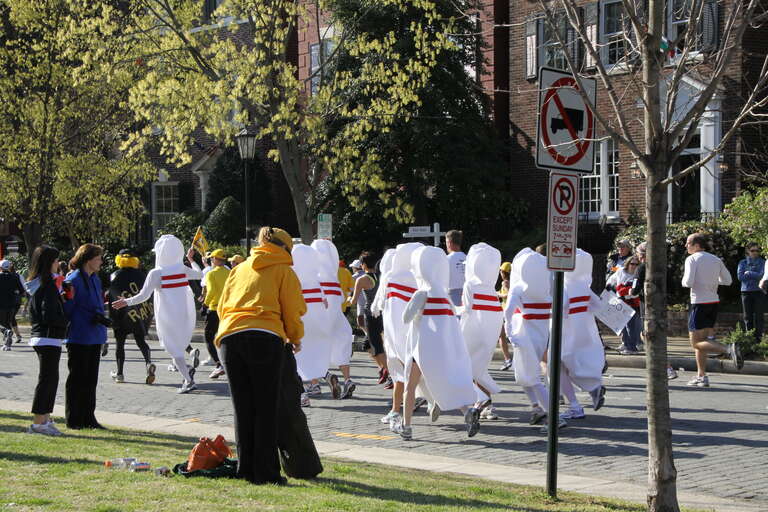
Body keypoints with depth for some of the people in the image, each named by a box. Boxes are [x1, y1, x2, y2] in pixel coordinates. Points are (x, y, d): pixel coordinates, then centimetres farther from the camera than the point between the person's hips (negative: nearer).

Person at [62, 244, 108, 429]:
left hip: (94, 337, 8)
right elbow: (66, 309, -14)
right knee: (77, 379, 0)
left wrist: (99, 316, 3)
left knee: (91, 379, 12)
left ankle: (88, 418, 20)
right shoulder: (74, 280, -14)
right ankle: (73, 419, 8)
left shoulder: (95, 279, 13)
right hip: (79, 339, -8)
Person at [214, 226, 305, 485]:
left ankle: (246, 470, 12)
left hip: (229, 337, 5)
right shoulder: (283, 270, 11)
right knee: (266, 409, 0)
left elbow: (222, 307, 23)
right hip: (265, 337, -4)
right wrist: (296, 339, 24)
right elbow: (292, 311, 7)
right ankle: (265, 472, -1)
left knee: (242, 408, 10)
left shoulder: (239, 269, 25)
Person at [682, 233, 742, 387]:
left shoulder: (692, 259, -8)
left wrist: (684, 280, 4)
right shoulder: (716, 259, 11)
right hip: (714, 301, 7)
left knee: (696, 343, -6)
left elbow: (688, 282, -18)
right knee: (700, 339, 16)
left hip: (699, 303, -7)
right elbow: (727, 280, 12)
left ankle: (729, 349, -26)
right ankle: (701, 376, 15)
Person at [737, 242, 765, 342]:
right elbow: (740, 276, -4)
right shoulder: (743, 262, 9)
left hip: (759, 292, -1)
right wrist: (755, 276, -8)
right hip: (746, 292, 1)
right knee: (748, 316, 3)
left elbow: (762, 275, -9)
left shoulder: (762, 262, 5)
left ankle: (758, 337, 2)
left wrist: (749, 273, -5)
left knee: (758, 316, -4)